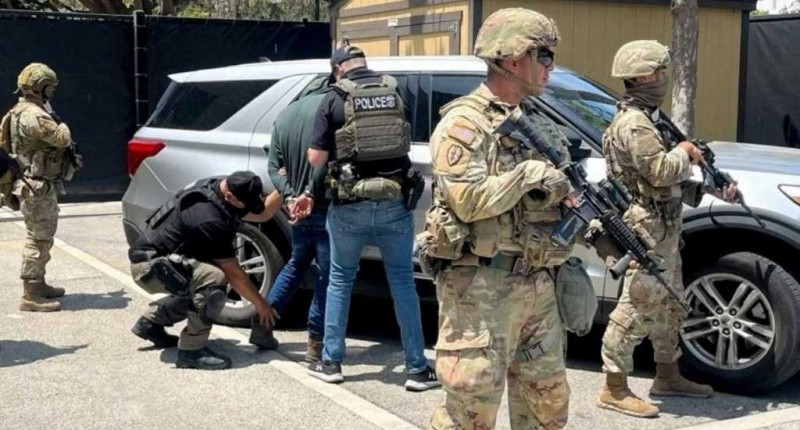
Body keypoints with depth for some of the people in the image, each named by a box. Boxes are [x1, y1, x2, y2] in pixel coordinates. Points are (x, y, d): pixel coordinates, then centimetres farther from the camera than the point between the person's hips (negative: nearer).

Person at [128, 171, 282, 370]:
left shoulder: (215, 187, -2)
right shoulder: (211, 220, -28)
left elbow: (261, 214, 9)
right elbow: (233, 273, -19)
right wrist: (260, 304, -9)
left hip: (158, 255, 10)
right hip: (151, 264, -10)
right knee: (214, 281, -28)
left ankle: (150, 321, 29)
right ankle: (191, 350, -16)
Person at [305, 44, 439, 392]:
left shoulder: (334, 100, -3)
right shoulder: (395, 92, 7)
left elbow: (316, 159, -5)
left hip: (350, 205, -2)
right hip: (396, 201, 2)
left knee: (340, 280, 14)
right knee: (402, 282, 8)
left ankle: (331, 362, 19)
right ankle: (417, 368, 9)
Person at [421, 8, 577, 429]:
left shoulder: (538, 123, 15)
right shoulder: (463, 123, -11)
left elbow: (559, 191, 20)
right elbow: (469, 201, -22)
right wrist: (531, 172, -15)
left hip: (537, 285, 8)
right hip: (481, 287, -8)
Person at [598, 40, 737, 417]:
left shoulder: (647, 118, 16)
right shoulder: (634, 123, -17)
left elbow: (671, 179, 19)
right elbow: (661, 172, -27)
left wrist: (705, 188, 7)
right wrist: (684, 151, -9)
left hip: (664, 229, 11)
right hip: (648, 230, -11)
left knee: (669, 307, 19)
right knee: (637, 309, -6)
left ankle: (667, 376, 32)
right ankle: (614, 390, 1)